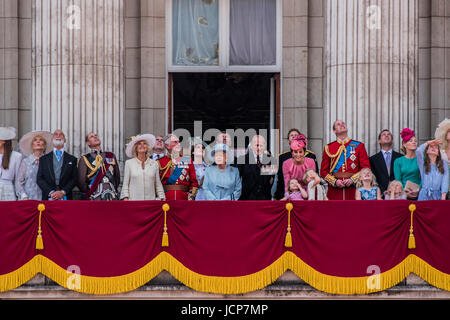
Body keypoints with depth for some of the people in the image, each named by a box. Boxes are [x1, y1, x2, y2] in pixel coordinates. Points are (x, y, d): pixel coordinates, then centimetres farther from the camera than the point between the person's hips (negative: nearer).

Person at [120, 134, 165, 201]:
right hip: (133, 200, -1)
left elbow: (158, 184, 13)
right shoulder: (129, 163, 7)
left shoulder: (154, 164, 10)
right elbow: (125, 184, 8)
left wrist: (162, 198, 6)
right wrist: (125, 198, -2)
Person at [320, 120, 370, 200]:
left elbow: (366, 169, 5)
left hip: (354, 189, 0)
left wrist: (352, 179, -9)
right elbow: (324, 171, 10)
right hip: (334, 191, 0)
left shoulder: (359, 146, 9)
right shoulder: (328, 148, 11)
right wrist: (334, 181, -7)